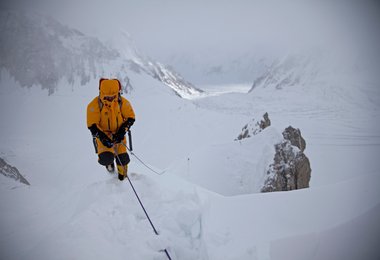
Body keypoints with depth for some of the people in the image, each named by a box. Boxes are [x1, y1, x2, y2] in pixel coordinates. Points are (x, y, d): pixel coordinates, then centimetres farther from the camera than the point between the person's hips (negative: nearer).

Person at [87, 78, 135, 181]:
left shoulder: (123, 102, -12)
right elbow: (92, 125, -16)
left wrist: (122, 131, -17)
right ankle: (109, 162, 21)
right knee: (106, 158, -22)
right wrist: (103, 138, -27)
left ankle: (122, 175, 37)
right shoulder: (94, 105, -19)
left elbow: (130, 118, -2)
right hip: (102, 134, -2)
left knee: (122, 158, 1)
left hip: (118, 134, 2)